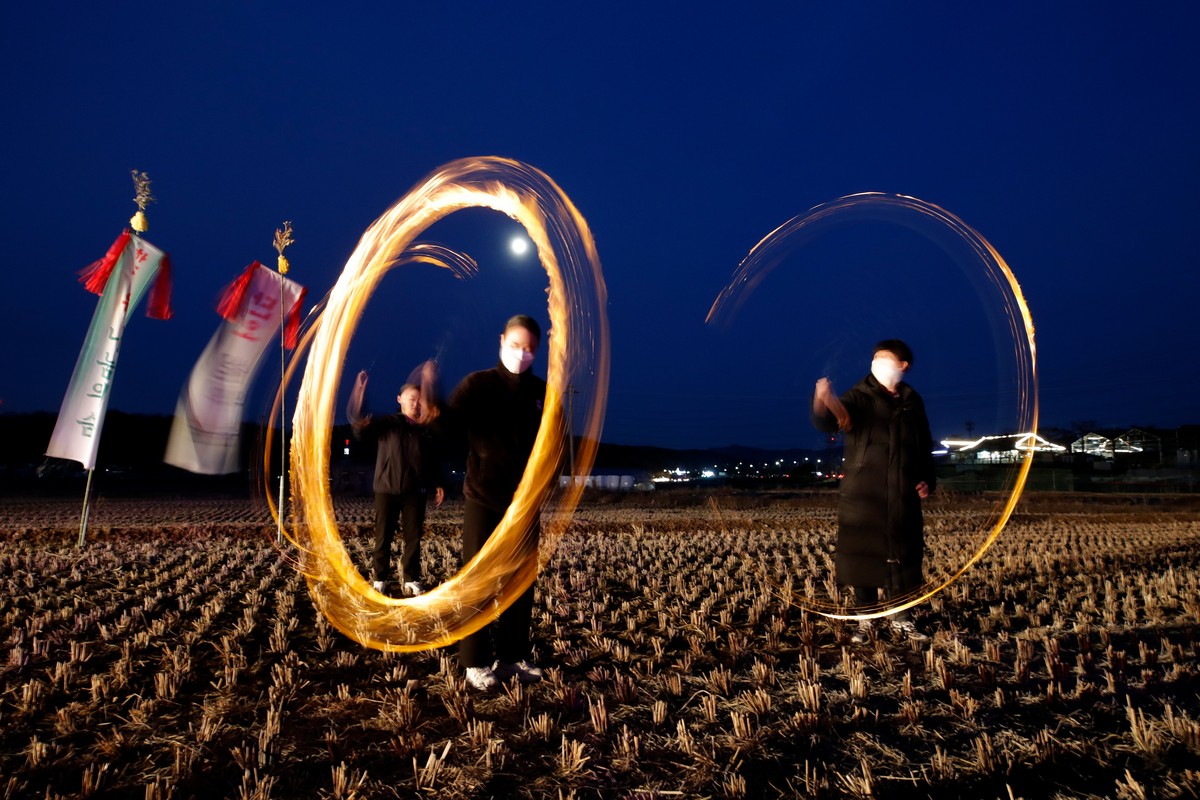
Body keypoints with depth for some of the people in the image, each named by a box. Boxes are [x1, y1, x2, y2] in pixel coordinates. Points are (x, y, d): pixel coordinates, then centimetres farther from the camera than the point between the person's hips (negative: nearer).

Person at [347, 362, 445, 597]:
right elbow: (361, 429, -13)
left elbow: (434, 459, 15)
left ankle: (411, 581, 16)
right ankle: (380, 580, 16)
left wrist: (437, 484, 10)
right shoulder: (387, 423, 1)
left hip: (415, 492, 2)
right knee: (384, 537, 4)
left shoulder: (427, 429, 8)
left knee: (414, 537, 6)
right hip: (387, 489, -2)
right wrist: (359, 392, -25)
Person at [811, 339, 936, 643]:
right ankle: (865, 622, 15)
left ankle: (901, 620, 25)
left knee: (902, 560, 9)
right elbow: (827, 423, -24)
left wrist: (928, 480, 5)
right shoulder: (859, 397, -4)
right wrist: (823, 403, -47)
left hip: (903, 500, 3)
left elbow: (925, 447, 19)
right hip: (863, 498, -3)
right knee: (863, 558, 1)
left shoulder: (912, 402, 8)